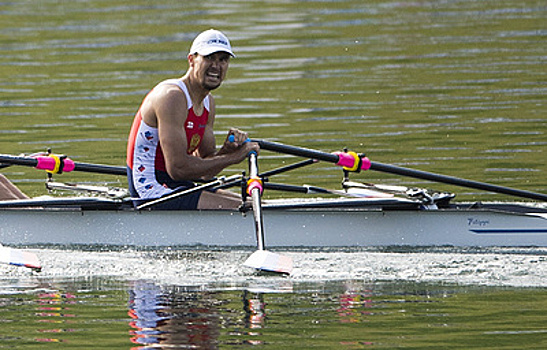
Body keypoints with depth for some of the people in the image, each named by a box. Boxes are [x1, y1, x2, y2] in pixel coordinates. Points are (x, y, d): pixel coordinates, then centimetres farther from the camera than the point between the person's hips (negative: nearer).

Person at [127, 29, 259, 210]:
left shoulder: (207, 101, 13)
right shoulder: (172, 96, -18)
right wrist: (232, 158, -18)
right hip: (152, 193, -10)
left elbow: (206, 172, 12)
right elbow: (177, 168, -25)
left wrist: (227, 150, -9)